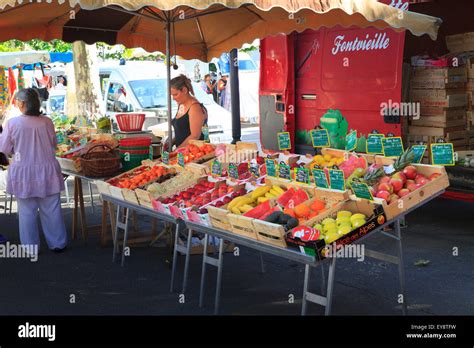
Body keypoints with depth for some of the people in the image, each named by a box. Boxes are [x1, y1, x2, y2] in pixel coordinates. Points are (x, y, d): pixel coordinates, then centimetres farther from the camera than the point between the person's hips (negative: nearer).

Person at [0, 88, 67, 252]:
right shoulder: (47, 122, -6)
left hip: (23, 174, -2)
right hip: (47, 172, 2)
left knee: (27, 211, 11)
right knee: (51, 210, 11)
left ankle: (30, 246, 19)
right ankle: (57, 243, 22)